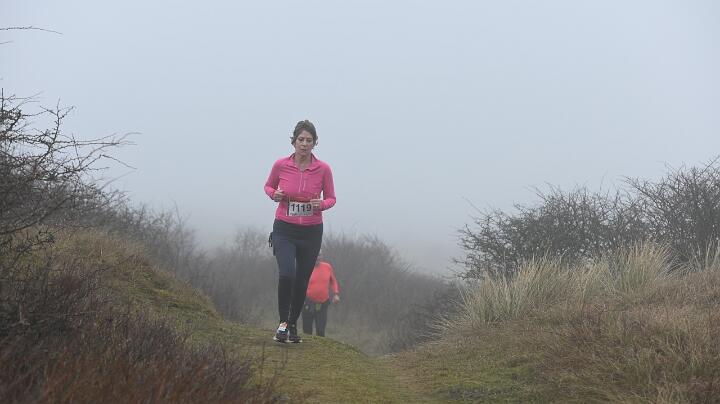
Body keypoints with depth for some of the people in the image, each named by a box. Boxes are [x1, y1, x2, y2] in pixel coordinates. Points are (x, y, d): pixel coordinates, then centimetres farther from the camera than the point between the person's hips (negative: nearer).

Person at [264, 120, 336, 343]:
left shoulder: (323, 169, -6)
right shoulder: (281, 165, -6)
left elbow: (331, 198, 5)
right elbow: (268, 186, 12)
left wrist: (321, 204, -17)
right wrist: (274, 194, -10)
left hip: (311, 232, 1)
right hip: (284, 230, -1)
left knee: (302, 281, 10)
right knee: (286, 274, -22)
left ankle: (293, 325, 29)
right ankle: (283, 322, -5)